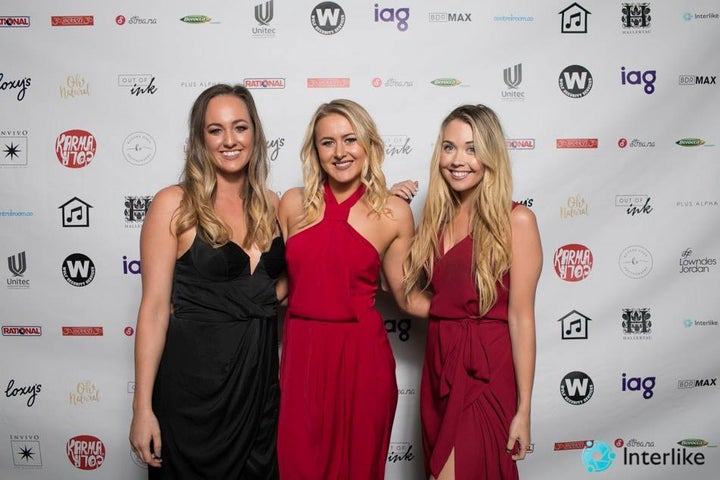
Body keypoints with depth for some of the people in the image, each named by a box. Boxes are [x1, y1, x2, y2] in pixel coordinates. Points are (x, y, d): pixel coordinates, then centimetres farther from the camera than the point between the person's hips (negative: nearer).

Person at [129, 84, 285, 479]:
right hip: (194, 375, -4)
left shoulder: (270, 204, 4)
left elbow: (284, 273, 22)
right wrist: (143, 407, -13)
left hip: (260, 372, 5)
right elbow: (155, 306, -11)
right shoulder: (174, 204, -9)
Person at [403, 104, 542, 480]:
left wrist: (523, 409, -13)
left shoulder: (515, 220, -11)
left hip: (488, 373, -6)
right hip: (438, 365, 6)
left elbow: (521, 318, -13)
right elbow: (410, 286, 8)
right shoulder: (436, 217, 7)